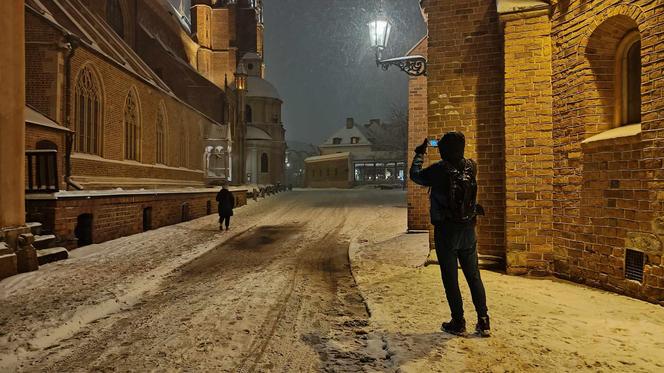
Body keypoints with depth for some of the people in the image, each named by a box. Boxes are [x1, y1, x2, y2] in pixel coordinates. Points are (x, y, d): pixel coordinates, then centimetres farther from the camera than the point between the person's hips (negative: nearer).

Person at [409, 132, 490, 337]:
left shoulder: (438, 170, -13)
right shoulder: (471, 167, -2)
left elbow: (415, 176, 4)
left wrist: (419, 155, 18)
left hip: (445, 231, -4)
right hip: (468, 230, 4)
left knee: (450, 278, 5)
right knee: (474, 276, 13)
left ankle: (458, 323, 12)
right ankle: (483, 322, 15)